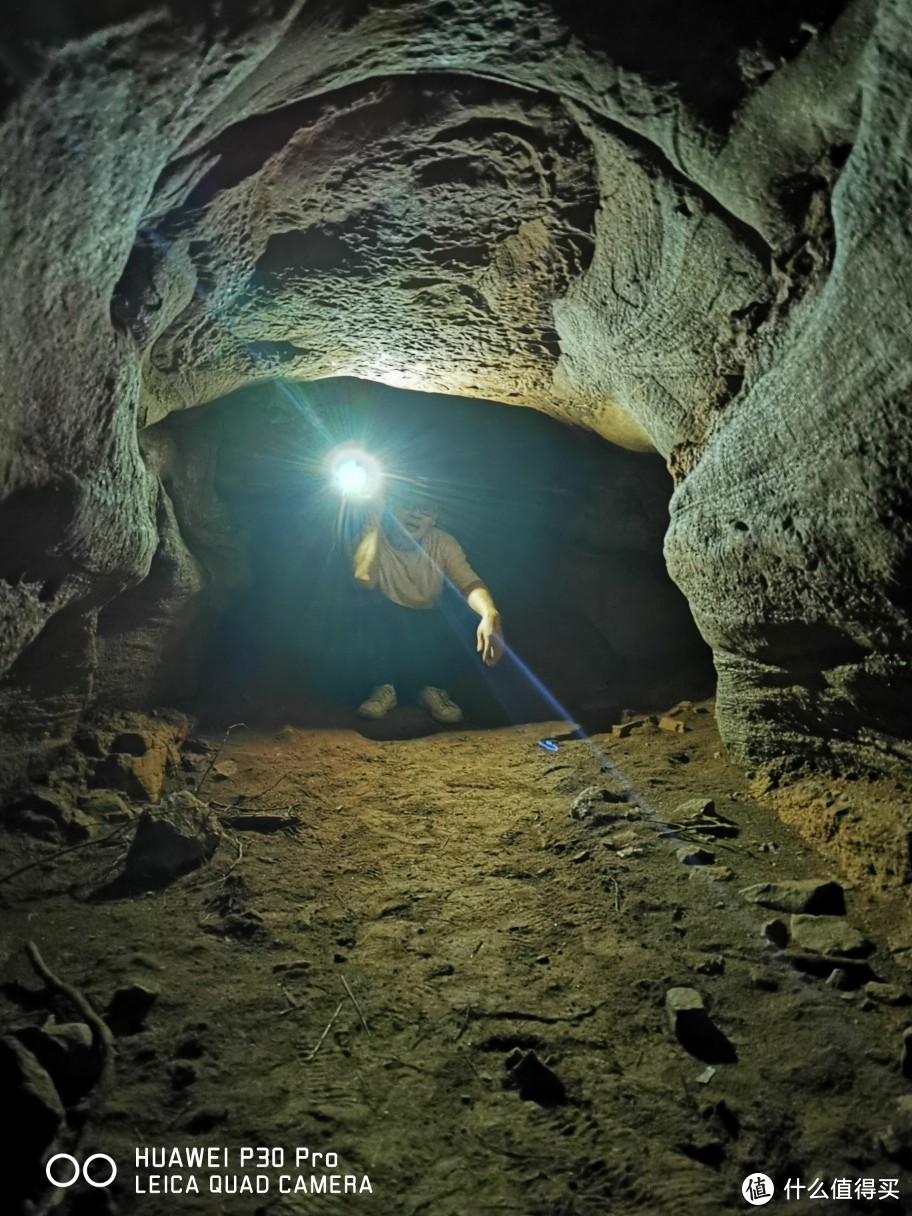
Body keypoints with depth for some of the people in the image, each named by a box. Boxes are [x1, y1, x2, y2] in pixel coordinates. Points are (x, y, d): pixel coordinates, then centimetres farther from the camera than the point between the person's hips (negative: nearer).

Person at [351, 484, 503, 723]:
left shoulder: (443, 542, -10)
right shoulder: (376, 538, -15)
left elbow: (470, 583, -25)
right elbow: (365, 580, -35)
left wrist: (490, 614, -47)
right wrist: (374, 528, -31)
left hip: (430, 626, 2)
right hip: (388, 625, -1)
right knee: (375, 603, -33)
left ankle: (434, 688, -5)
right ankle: (383, 687, -15)